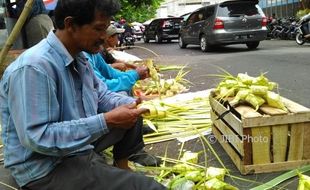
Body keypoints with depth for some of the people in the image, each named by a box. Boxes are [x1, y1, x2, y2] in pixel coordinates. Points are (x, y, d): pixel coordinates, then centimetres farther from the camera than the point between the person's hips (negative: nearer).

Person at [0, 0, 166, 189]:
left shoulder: (78, 57, 2)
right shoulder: (34, 68, -26)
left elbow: (101, 94, 14)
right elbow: (37, 137, -29)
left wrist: (133, 103, -6)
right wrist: (106, 121, -30)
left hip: (81, 142, 9)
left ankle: (122, 168, 24)